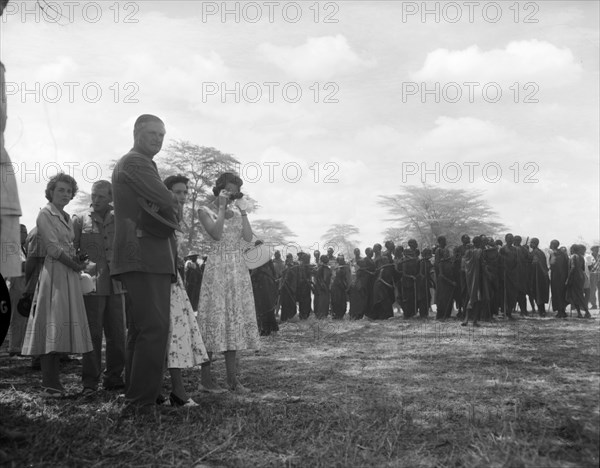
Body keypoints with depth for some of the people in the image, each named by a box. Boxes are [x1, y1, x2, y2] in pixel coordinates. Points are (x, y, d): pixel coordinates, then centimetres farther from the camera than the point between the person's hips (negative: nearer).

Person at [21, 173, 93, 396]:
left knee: (61, 326, 6)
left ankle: (53, 381, 10)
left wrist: (78, 263, 1)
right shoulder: (45, 214, -3)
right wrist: (78, 265, -9)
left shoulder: (67, 218, 20)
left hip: (69, 275, 8)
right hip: (53, 273, -8)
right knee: (52, 324, -9)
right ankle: (49, 384, -8)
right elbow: (53, 248, -12)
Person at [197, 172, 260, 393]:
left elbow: (248, 237, 1)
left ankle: (232, 377, 8)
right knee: (214, 318, -6)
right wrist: (222, 208, -11)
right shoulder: (205, 211, 1)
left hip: (238, 271, 5)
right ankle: (206, 377, 2)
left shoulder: (236, 214, 15)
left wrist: (243, 211, 2)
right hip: (217, 269, -5)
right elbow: (216, 234, -15)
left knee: (235, 319, 4)